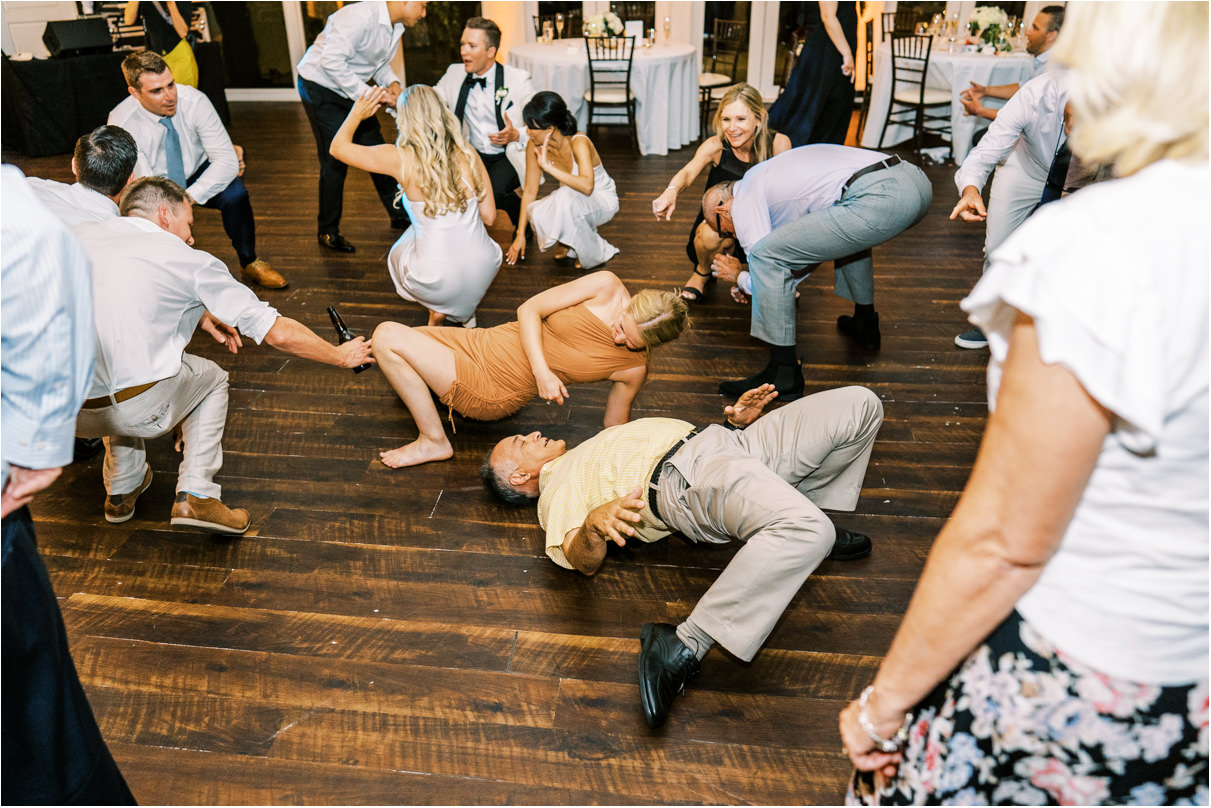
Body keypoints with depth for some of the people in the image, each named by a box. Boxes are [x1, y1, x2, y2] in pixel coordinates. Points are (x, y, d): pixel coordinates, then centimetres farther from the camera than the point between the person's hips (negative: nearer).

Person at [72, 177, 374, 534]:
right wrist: (341, 356, 18)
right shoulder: (190, 261, 2)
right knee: (210, 377, 27)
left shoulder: (84, 233, 14)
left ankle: (121, 491, 38)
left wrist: (197, 315, 34)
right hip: (134, 412, -5)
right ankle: (195, 495, 12)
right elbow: (279, 333, 4)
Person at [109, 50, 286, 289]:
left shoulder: (194, 101, -24)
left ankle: (249, 262, -5)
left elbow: (227, 160, -27)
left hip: (198, 175, 0)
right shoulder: (121, 122, -24)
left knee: (235, 193, -29)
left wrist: (190, 197, -38)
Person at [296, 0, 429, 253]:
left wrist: (391, 82, -6)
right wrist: (366, 93, -31)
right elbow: (331, 61, -33)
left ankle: (399, 215, 25)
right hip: (320, 87, -8)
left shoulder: (396, 27, 1)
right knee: (335, 161, -6)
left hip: (351, 90, 9)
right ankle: (328, 232, 8)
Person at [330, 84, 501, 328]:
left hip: (439, 280, -3)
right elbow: (489, 216, 5)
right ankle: (466, 311, 28)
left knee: (398, 254, 34)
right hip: (485, 270, 3)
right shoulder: (468, 155, -3)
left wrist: (357, 113, 23)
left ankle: (437, 311, 17)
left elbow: (338, 147, 5)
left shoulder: (401, 159, -11)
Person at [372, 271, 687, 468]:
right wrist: (541, 371, -21)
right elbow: (529, 309, -9)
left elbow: (614, 428, 1)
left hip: (492, 391, -4)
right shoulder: (607, 286, -14)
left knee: (388, 338, -15)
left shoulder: (633, 369, -15)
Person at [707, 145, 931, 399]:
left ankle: (783, 374, -1)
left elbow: (764, 265, 7)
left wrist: (738, 277, 28)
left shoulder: (744, 201, 8)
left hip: (880, 200, -10)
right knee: (848, 231, 41)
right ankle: (865, 324, 45)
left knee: (765, 254, -6)